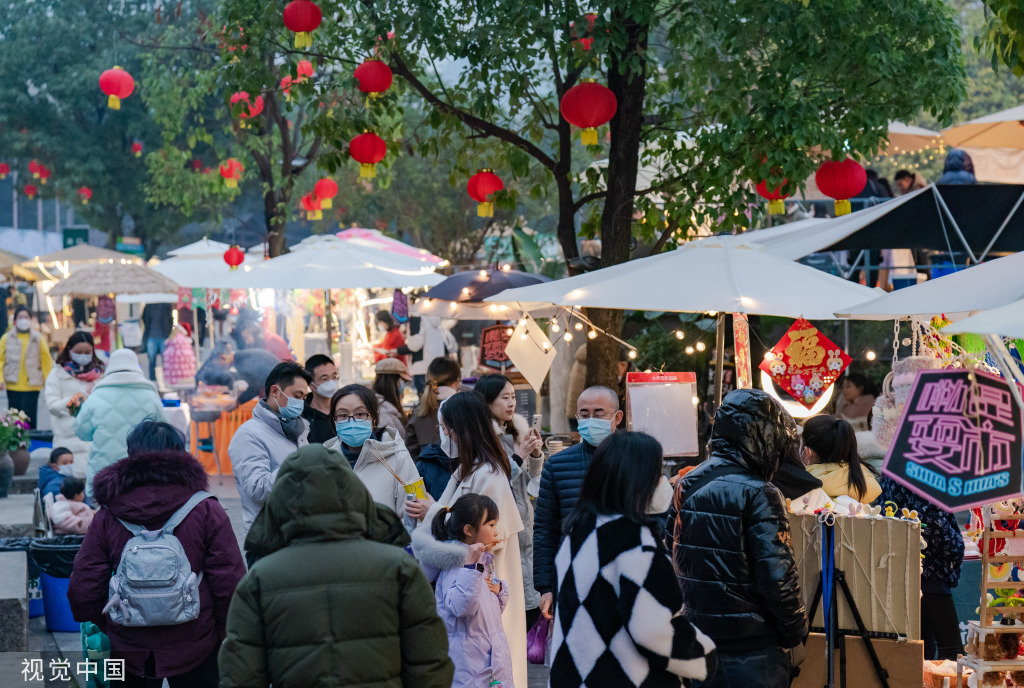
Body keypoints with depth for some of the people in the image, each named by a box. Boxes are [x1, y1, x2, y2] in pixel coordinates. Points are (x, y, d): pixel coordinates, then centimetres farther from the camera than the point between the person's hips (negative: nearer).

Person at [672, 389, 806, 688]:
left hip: (697, 638, 7)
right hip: (752, 651, -7)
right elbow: (777, 576, -19)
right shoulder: (758, 495, -17)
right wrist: (796, 630, -6)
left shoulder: (686, 485, 6)